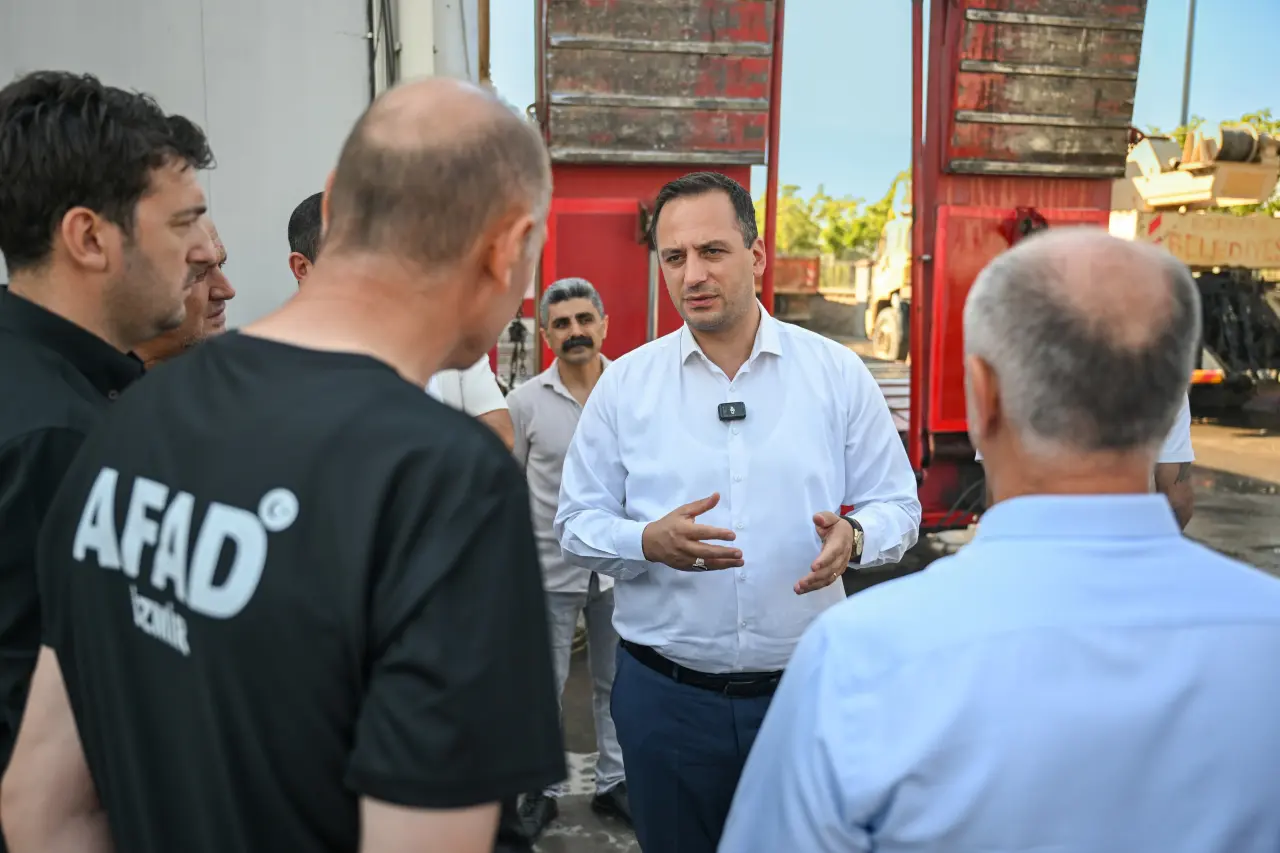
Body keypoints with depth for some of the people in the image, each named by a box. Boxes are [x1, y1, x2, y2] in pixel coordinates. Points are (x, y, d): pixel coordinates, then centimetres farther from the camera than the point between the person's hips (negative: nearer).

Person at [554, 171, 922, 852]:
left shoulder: (838, 374, 0)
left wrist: (853, 538, -19)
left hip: (807, 688, 0)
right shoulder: (624, 384, 0)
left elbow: (898, 505, 3)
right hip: (664, 692, 1)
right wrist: (650, 541, -19)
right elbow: (576, 523, 1)